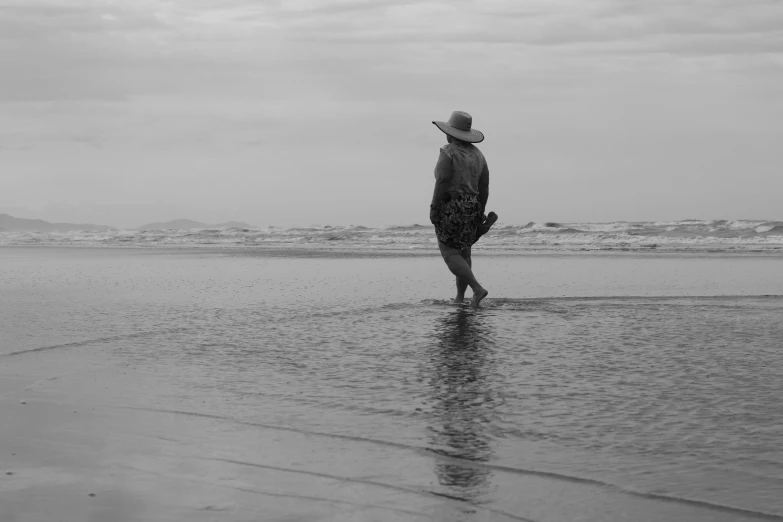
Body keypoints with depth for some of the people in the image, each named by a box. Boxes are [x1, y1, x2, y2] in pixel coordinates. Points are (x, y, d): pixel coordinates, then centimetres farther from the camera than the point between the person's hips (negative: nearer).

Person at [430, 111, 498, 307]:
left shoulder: (448, 152, -13)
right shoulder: (478, 155, 7)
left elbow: (442, 184, -20)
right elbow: (484, 188, 7)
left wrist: (433, 210, -14)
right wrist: (479, 214, 15)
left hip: (449, 208, -7)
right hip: (471, 209, 7)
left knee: (450, 254, -4)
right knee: (463, 251, 18)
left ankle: (478, 289, -19)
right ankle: (460, 297, 19)